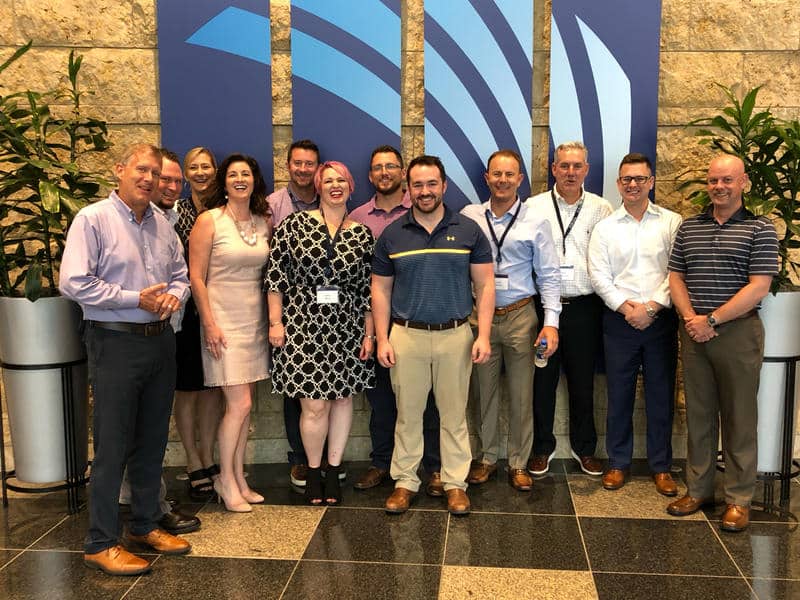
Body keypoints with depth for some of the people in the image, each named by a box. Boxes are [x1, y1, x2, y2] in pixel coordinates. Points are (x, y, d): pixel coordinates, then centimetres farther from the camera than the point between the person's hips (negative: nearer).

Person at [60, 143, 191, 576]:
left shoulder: (162, 224, 11)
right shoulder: (92, 219, -8)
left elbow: (181, 275, 17)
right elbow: (73, 283, -15)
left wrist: (173, 296, -6)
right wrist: (137, 299, -16)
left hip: (160, 341, 6)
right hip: (116, 342, -6)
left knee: (152, 442, 14)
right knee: (112, 446, -1)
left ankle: (145, 524, 29)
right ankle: (101, 543, 11)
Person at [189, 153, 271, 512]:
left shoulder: (264, 222, 8)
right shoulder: (209, 220, -6)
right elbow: (196, 277, -8)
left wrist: (274, 319, 7)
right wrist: (209, 324, -13)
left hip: (255, 321, 5)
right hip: (223, 321, -5)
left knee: (243, 405, 10)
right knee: (240, 405, -7)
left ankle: (238, 479, 22)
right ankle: (226, 481, 11)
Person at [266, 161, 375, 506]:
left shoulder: (363, 235, 5)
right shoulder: (295, 224, -1)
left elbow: (368, 288, 7)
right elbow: (275, 273, -2)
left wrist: (369, 334, 4)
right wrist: (275, 321, -5)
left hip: (347, 328, 3)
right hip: (303, 326, -2)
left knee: (343, 398, 9)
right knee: (314, 405, -2)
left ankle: (333, 470, 25)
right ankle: (313, 471, 20)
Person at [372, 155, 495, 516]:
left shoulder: (468, 231, 1)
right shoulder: (391, 235, 3)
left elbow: (484, 286, 1)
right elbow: (380, 290, 6)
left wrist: (483, 335, -7)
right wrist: (382, 339, -1)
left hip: (456, 336, 0)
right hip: (406, 336, 1)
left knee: (454, 414, 8)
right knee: (407, 413, 8)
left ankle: (455, 483, 21)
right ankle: (405, 481, 22)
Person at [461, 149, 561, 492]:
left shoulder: (535, 223, -1)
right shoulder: (468, 217, 1)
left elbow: (549, 276, 0)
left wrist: (551, 321, -8)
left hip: (520, 316, 0)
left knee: (522, 395, 8)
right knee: (484, 392, 11)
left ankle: (518, 463, 23)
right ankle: (485, 457, 27)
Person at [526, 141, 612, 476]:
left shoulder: (601, 209, 5)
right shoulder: (534, 207, 1)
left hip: (584, 307, 1)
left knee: (583, 382, 11)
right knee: (543, 379, 7)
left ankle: (584, 448, 27)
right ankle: (542, 448, 23)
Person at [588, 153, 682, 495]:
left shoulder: (672, 223, 3)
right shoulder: (605, 228, 7)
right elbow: (599, 276, 0)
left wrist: (652, 306, -13)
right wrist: (625, 306, -11)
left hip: (660, 320, 0)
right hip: (619, 321, 1)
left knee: (661, 395, 6)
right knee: (619, 394, 7)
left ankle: (661, 466, 19)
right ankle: (618, 463, 20)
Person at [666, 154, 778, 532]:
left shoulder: (759, 230, -3)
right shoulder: (688, 227, 10)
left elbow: (758, 288, -10)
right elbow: (676, 278, 9)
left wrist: (711, 320, -14)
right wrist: (691, 319, -7)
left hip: (738, 332, -3)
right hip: (694, 332, 4)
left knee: (739, 418, 4)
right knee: (698, 415, 10)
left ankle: (739, 499, 15)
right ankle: (698, 490, 22)